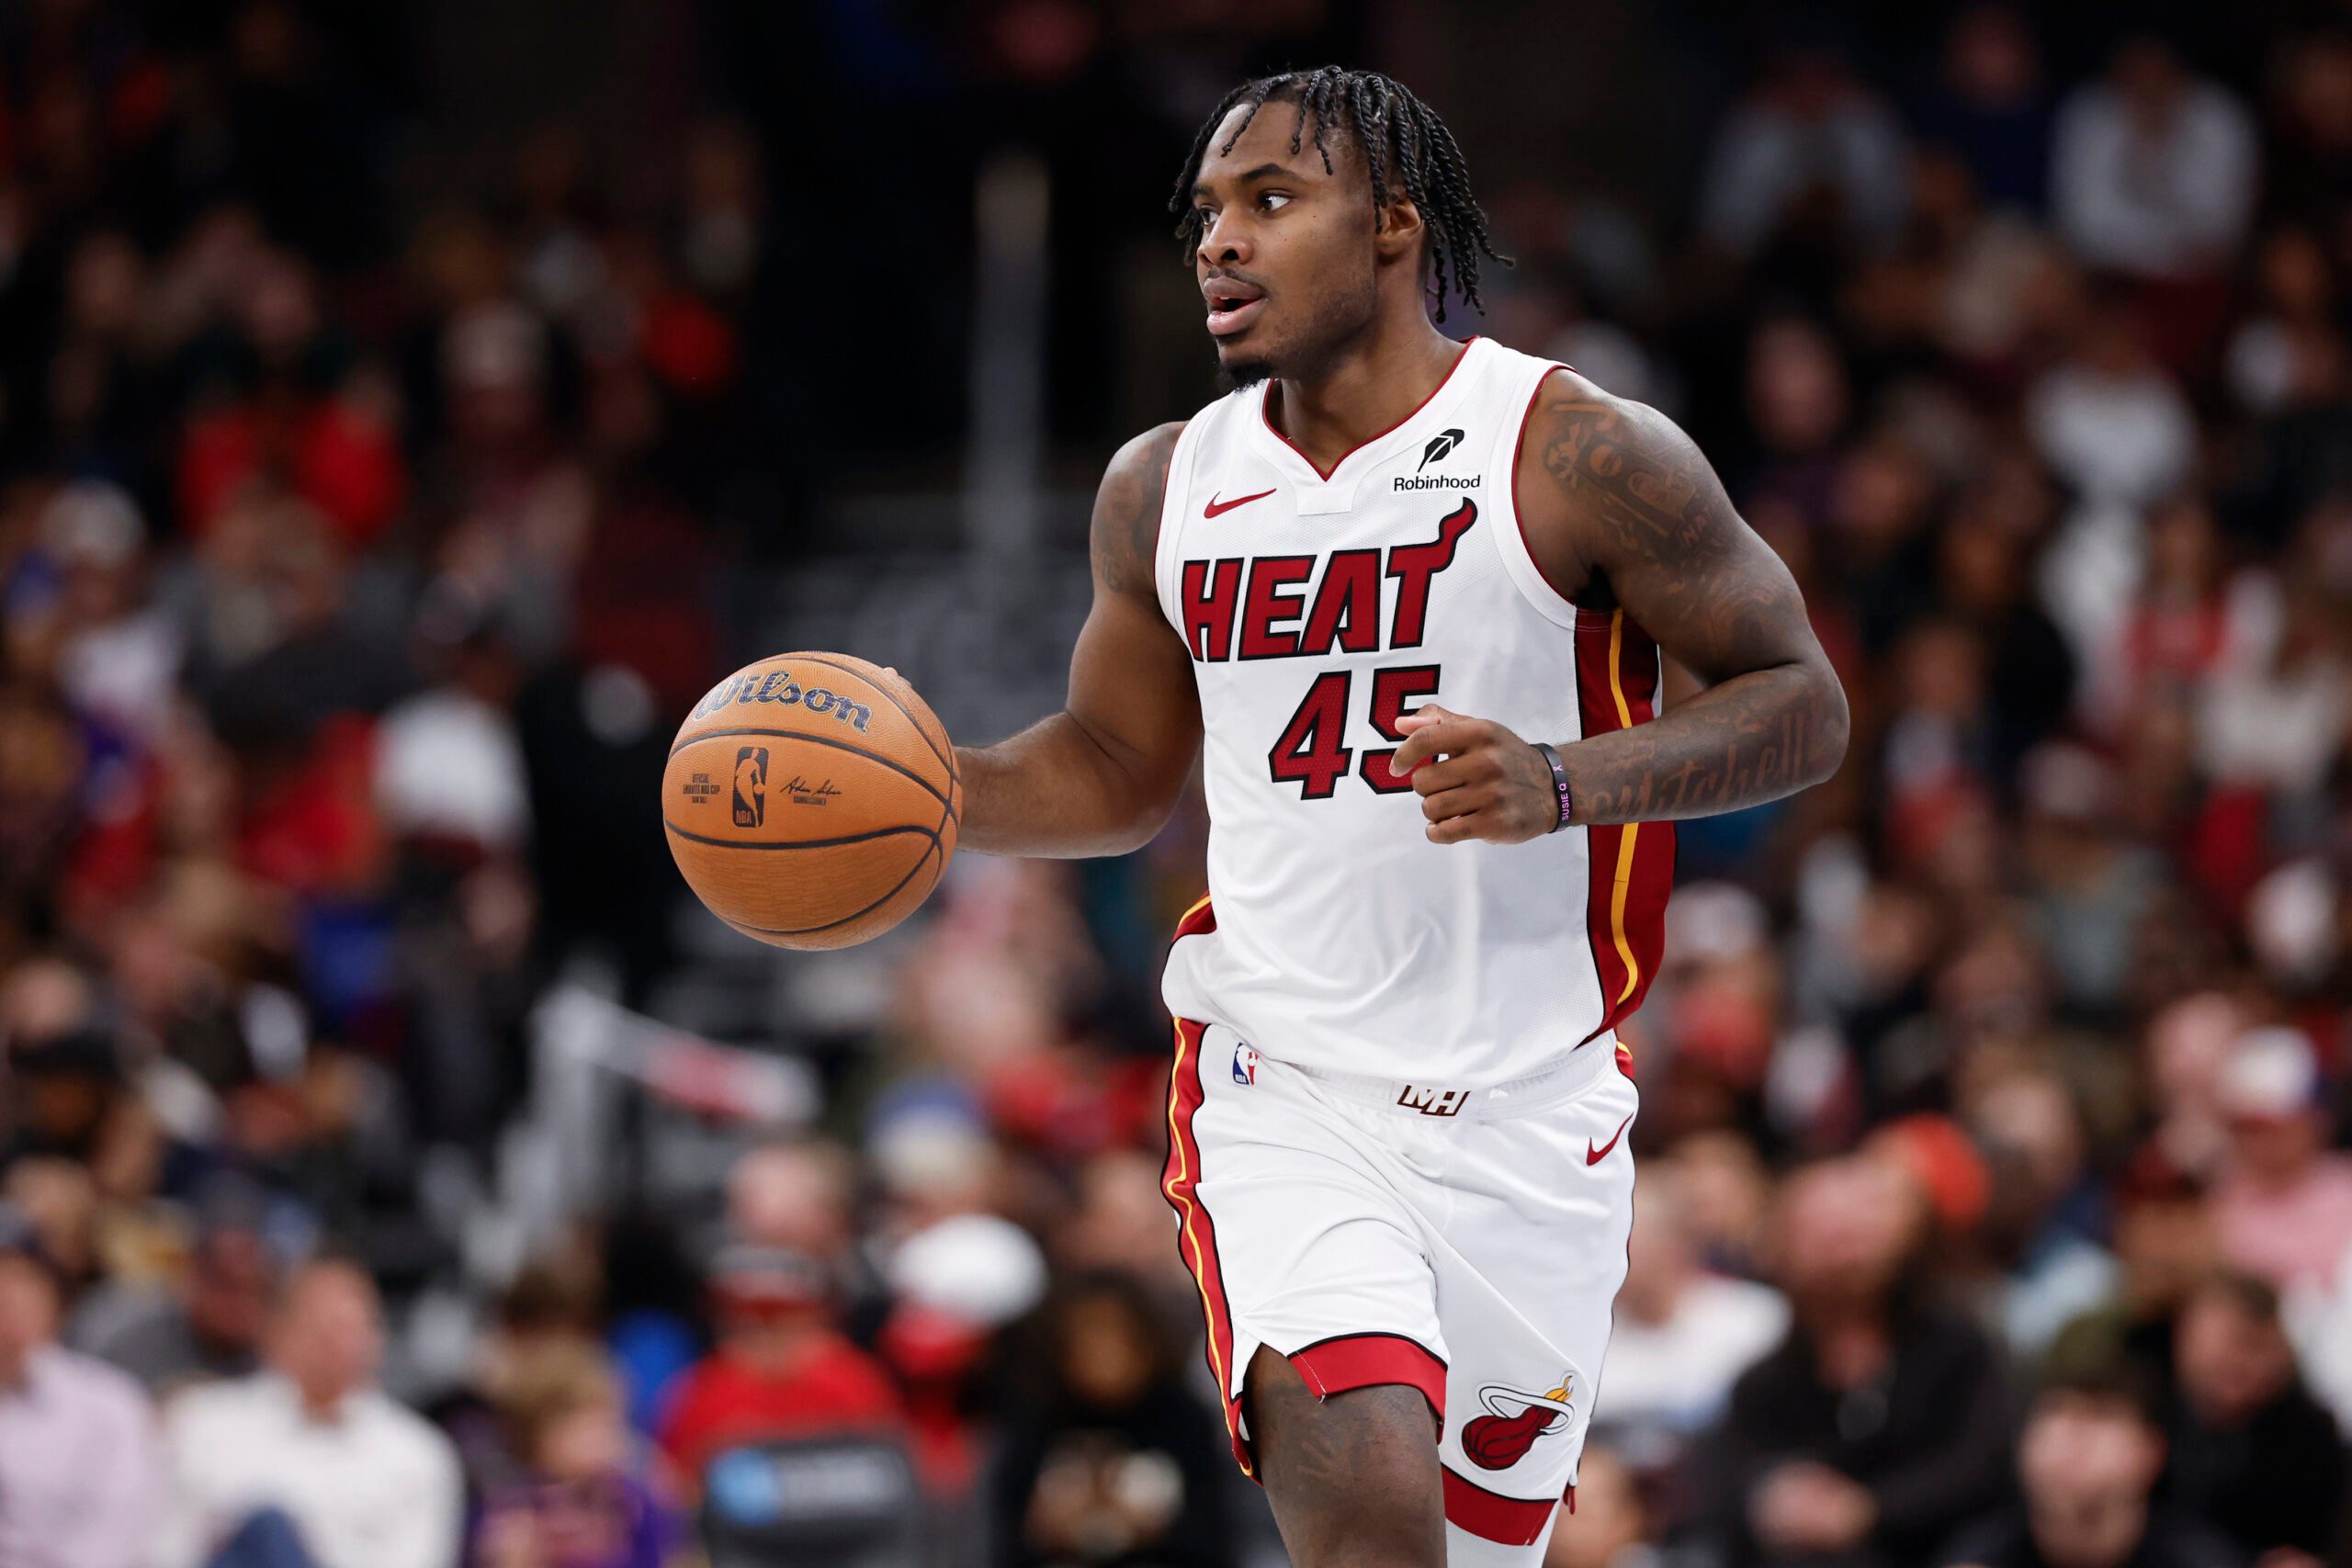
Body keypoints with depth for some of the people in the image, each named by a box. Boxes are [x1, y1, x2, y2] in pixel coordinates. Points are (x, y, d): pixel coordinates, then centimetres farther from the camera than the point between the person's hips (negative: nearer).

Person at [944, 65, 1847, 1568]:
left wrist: (1562, 784, -21)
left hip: (1529, 1113, -1)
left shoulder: (1580, 455, -7)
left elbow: (1802, 706, -5)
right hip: (1286, 1093, 1)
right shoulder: (1166, 489, 6)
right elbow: (1119, 767, 20)